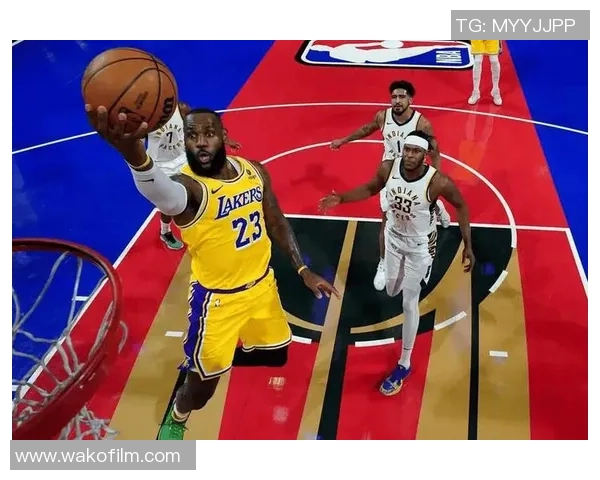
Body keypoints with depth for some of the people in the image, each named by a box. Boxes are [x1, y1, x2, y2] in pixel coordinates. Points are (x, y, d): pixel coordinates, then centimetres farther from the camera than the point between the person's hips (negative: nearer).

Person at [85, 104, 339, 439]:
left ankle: (232, 353, 53)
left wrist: (304, 271, 4)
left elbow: (277, 223, 9)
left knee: (276, 356, 22)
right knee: (203, 386, 5)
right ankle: (175, 421, 40)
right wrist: (134, 153, -77)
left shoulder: (254, 171, -6)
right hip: (217, 299, -5)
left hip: (262, 285, 6)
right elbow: (165, 195, -55)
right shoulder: (188, 185, -28)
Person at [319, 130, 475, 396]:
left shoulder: (438, 182, -31)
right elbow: (371, 189, 2)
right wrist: (340, 199, -10)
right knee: (392, 291, 22)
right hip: (393, 238, 4)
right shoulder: (387, 168, -21)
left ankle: (404, 365, 18)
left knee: (409, 304, 2)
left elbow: (461, 206, -12)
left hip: (419, 246, -4)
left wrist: (467, 246, -12)